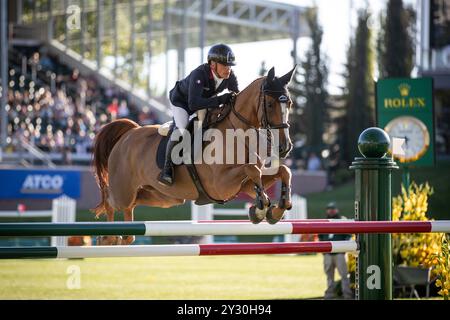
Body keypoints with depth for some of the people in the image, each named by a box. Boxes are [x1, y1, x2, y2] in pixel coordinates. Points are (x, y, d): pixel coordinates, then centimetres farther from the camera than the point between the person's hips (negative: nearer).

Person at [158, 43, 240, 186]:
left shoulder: (230, 77, -24)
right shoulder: (199, 75, -43)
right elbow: (193, 104, -53)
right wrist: (220, 100, -58)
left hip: (205, 100, 7)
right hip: (181, 100, -7)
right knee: (181, 129, -26)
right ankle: (167, 170, -22)